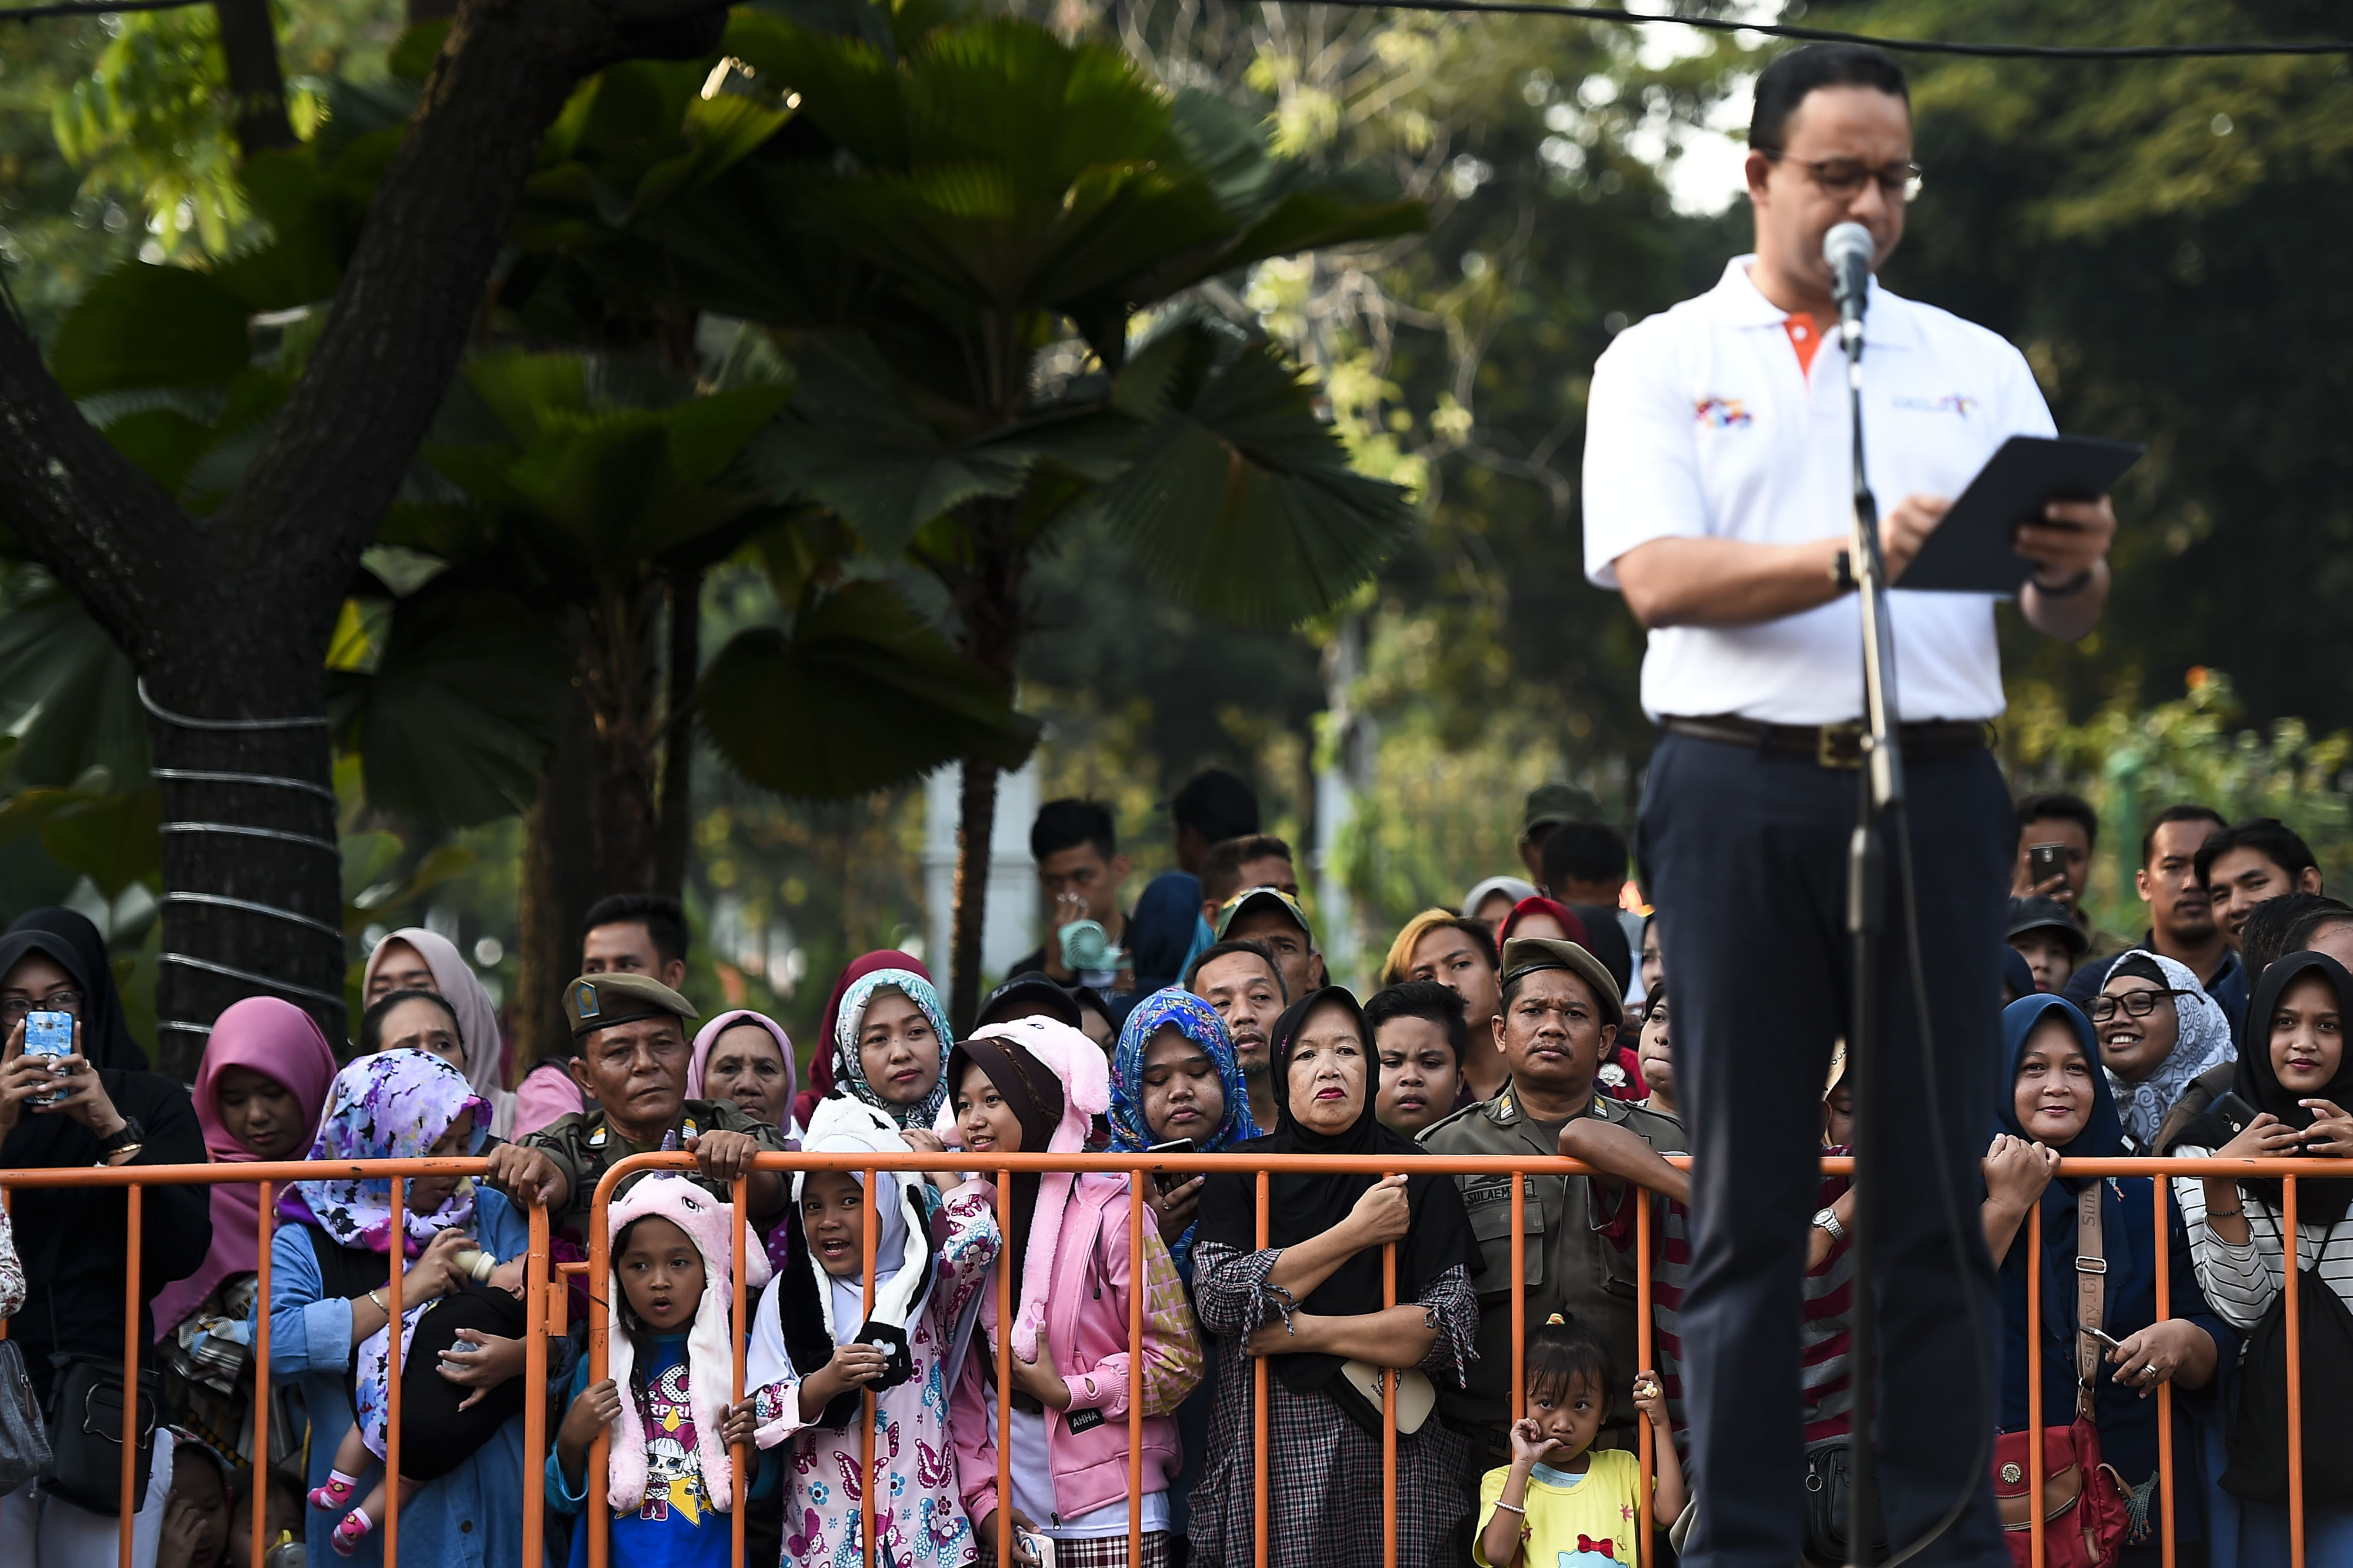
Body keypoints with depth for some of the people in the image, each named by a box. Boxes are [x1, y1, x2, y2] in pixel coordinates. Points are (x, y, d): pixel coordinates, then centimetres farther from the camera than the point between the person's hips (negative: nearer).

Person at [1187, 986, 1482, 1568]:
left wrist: (1304, 1332, -13)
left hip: (1392, 1457, 0)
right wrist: (1354, 1234, -11)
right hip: (1269, 1452, 0)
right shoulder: (1243, 1174, 6)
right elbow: (1219, 1299, -10)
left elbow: (1452, 1325, -7)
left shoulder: (1417, 1179, 4)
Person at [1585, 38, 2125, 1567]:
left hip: (1935, 792, 2)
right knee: (1747, 1198, 0)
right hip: (1744, 793, -2)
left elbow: (2068, 619, 10)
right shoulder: (1662, 364, 9)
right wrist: (1857, 554, -23)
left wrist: (2077, 563, -15)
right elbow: (1656, 576, -8)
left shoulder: (1976, 367, 16)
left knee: (1939, 1194, 0)